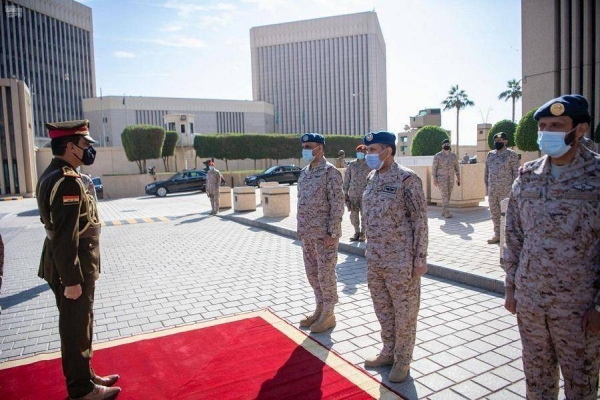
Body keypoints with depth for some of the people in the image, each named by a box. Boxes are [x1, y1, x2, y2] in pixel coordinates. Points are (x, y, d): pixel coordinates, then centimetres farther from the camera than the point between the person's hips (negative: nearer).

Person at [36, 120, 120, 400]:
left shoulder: (51, 175, 10)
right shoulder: (68, 181, -23)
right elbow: (66, 237, -26)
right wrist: (72, 280, -22)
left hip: (63, 265, 10)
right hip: (72, 269, -10)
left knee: (74, 325, 21)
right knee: (77, 328, 5)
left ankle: (82, 376, 37)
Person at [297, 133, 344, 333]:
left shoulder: (330, 172, -12)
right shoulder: (304, 172, 12)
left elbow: (337, 204, -16)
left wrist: (332, 233, -18)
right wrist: (301, 229, 14)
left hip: (324, 234, -8)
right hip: (307, 234, 8)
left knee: (325, 274, 3)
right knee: (312, 273, 16)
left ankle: (329, 315, 18)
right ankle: (319, 309, 32)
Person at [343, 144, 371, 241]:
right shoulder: (351, 165, 8)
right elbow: (346, 179, 8)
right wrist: (345, 193, 3)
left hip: (365, 194, -2)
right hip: (353, 194, 3)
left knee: (364, 214, 0)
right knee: (353, 214, 6)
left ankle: (363, 233, 14)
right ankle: (356, 232, 22)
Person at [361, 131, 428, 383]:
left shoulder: (407, 179, -14)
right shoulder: (372, 178, 8)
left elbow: (420, 220, -13)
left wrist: (420, 259, -14)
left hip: (401, 260, -7)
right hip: (375, 259, 7)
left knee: (404, 311, 9)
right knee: (382, 309, 19)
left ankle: (402, 360, 27)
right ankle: (388, 352, 37)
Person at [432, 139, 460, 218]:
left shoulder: (454, 156, 6)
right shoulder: (438, 156, -6)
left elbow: (456, 167, 11)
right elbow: (434, 168, -6)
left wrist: (458, 178, 6)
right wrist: (434, 179, -13)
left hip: (451, 179, 5)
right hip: (441, 179, -5)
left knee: (448, 196, 7)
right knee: (445, 196, -12)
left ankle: (443, 212, 17)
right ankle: (447, 212, -9)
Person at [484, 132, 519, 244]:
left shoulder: (511, 154, -3)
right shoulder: (490, 154, 12)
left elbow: (516, 172, -6)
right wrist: (486, 186, 11)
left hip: (506, 190, -5)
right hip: (492, 189, 5)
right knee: (494, 213, 10)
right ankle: (497, 235, 19)